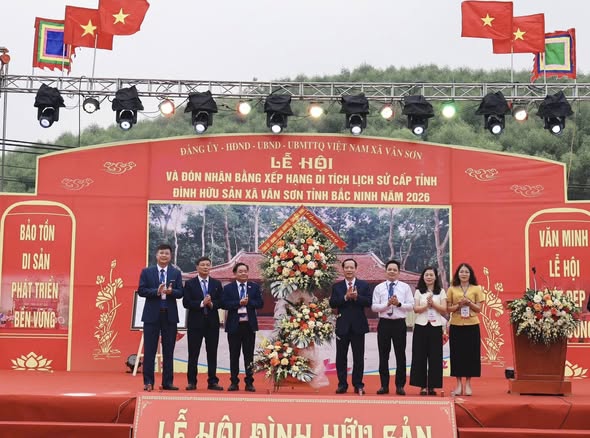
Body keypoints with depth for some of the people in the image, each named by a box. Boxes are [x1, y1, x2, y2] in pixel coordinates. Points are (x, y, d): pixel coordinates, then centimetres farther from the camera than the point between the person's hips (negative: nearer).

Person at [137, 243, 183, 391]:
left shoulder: (176, 273, 7)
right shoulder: (146, 272, 4)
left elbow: (180, 293, 1)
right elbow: (141, 290, -4)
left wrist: (171, 291, -21)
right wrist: (156, 291, -19)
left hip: (170, 315, 2)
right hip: (152, 315, -2)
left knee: (168, 351, 5)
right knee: (149, 350, 0)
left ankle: (167, 382, 11)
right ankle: (148, 382, 4)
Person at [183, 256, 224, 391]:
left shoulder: (217, 284, 10)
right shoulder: (189, 284, 3)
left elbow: (221, 302, 4)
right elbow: (186, 303, -7)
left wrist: (211, 304, -16)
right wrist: (201, 303, -18)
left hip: (212, 322, 2)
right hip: (195, 322, -2)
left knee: (212, 353, 4)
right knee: (193, 354, 2)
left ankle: (212, 382, 9)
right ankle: (191, 382, 8)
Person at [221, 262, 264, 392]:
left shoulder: (255, 287, 7)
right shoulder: (228, 288, 3)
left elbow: (260, 303, -1)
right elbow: (224, 304, -9)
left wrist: (248, 302, -16)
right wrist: (239, 303, -18)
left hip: (249, 325, 1)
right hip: (234, 325, -1)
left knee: (249, 355, 4)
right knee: (234, 355, 5)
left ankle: (249, 382, 10)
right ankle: (234, 382, 12)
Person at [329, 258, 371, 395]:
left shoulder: (364, 285, 4)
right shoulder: (337, 286, 7)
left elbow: (368, 302, -7)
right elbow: (332, 303, -6)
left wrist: (356, 297, -20)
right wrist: (346, 297, -17)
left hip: (358, 326, -1)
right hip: (342, 325, 1)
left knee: (358, 357, 4)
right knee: (341, 357, 5)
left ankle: (358, 385, 12)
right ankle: (342, 384, 13)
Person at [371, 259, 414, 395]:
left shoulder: (405, 287, 4)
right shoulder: (379, 288, 4)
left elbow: (411, 305, -1)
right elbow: (374, 307, -2)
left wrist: (399, 304, -17)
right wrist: (387, 304, -16)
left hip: (399, 324, 0)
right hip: (384, 323, 1)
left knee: (400, 355, 4)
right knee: (383, 355, 6)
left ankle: (400, 386, 13)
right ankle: (384, 385, 14)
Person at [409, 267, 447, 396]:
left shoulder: (441, 292, 8)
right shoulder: (418, 292, 7)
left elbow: (444, 310, -1)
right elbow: (416, 309, -3)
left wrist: (433, 303, -15)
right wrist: (426, 305, -19)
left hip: (435, 326, 0)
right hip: (421, 326, 0)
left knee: (435, 357, -1)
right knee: (420, 356, -2)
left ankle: (432, 386, 5)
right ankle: (422, 385, 4)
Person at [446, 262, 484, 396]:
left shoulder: (476, 289, 5)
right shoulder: (452, 289, 6)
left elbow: (479, 309, 2)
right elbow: (448, 309, 4)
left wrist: (469, 302, -15)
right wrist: (458, 305, -13)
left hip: (472, 326, 0)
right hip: (456, 326, 1)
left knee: (471, 353, 2)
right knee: (457, 354, 2)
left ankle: (468, 384, 12)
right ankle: (459, 384, 10)